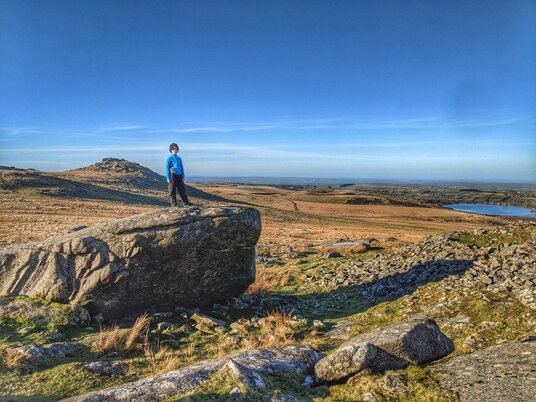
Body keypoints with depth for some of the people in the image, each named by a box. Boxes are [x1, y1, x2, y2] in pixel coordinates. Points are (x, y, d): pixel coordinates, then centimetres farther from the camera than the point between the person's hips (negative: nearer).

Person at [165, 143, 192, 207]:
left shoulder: (179, 159, 15)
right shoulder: (169, 158, -1)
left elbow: (182, 168, 16)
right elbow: (167, 168, -5)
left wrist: (183, 177, 9)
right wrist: (168, 178, -12)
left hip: (179, 175, 5)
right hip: (172, 175, -5)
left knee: (182, 189, 8)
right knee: (172, 191, -2)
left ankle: (186, 202, 12)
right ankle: (174, 204, 1)